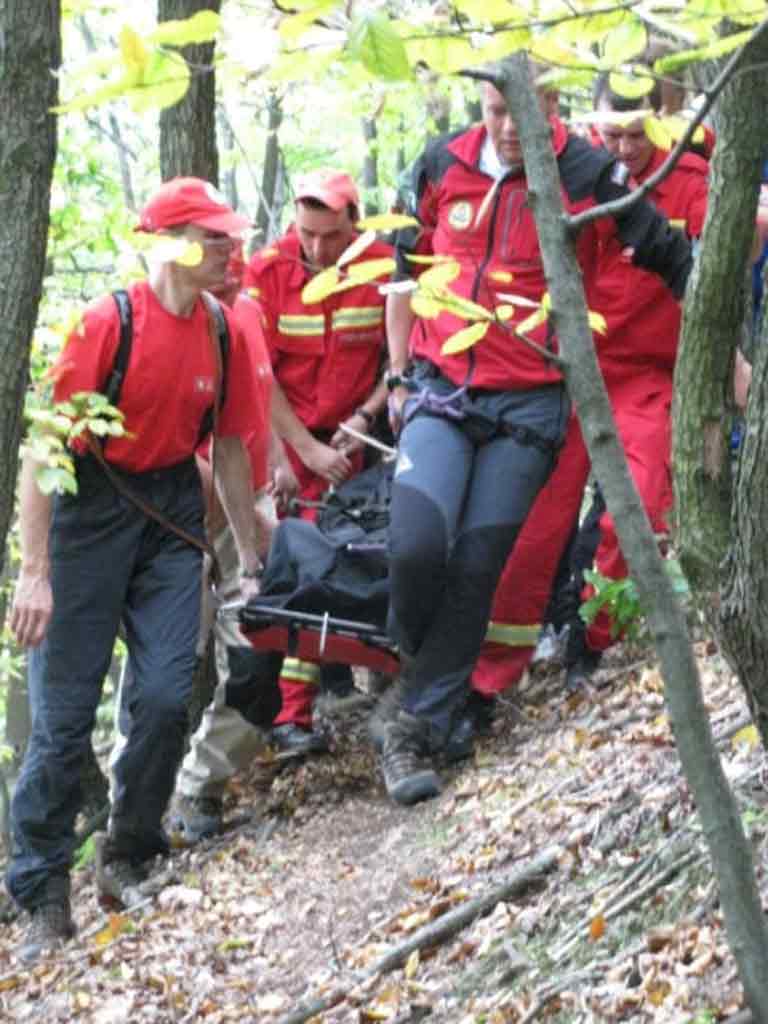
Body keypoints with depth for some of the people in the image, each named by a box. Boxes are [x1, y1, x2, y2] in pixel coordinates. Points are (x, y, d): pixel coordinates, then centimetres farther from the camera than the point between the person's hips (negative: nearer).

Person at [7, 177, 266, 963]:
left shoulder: (225, 334, 0)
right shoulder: (106, 322, -17)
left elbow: (229, 450, 12)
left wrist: (250, 561, 14)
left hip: (172, 514, 4)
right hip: (91, 507, -4)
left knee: (165, 697, -6)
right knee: (64, 712, -4)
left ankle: (127, 859, 14)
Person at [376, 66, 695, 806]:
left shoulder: (589, 177, -9)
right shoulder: (442, 167, 1)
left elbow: (676, 262, -1)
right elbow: (404, 267, 14)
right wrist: (398, 375, 13)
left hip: (529, 406, -2)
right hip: (440, 389, 2)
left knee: (476, 569, -4)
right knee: (415, 546, -17)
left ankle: (416, 731, 4)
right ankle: (423, 671, 12)